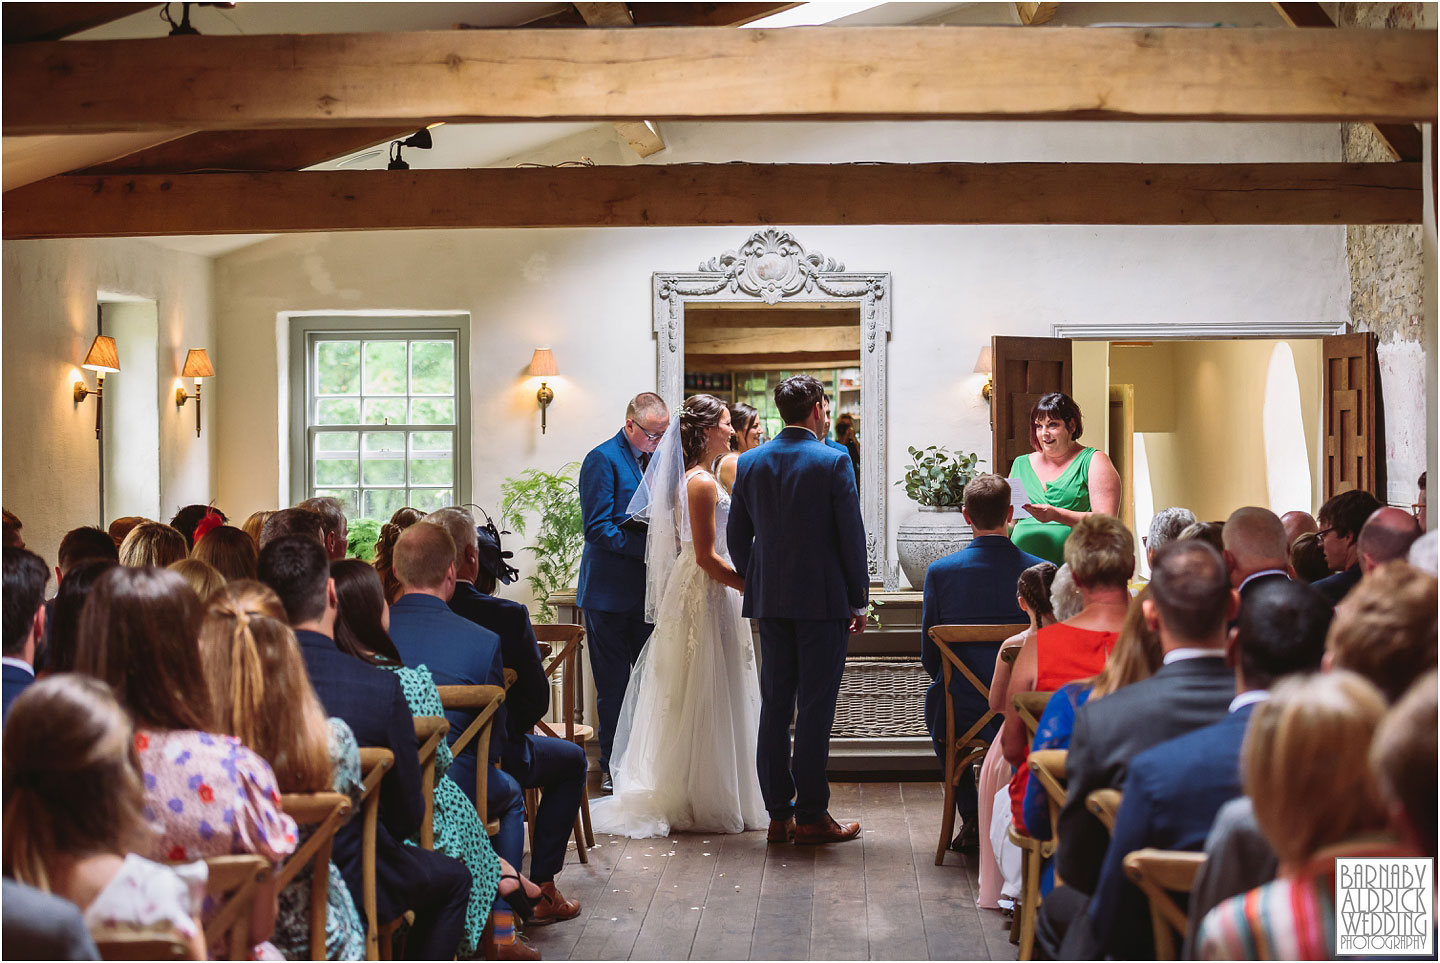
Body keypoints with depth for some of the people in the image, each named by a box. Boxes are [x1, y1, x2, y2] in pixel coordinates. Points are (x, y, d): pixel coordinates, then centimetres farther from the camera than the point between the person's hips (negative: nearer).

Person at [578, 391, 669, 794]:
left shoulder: (655, 459, 13)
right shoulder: (603, 459, -9)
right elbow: (597, 527, -16)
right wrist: (649, 548, -21)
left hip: (649, 589, 6)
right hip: (611, 591, -6)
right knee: (613, 685, 2)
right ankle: (611, 767, 12)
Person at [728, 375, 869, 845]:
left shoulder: (749, 462, 5)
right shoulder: (833, 462, -9)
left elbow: (736, 535, 9)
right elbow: (851, 535, -8)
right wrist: (859, 599, 0)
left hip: (769, 600, 5)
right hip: (823, 599, -5)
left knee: (774, 705, 9)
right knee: (815, 707, -1)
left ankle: (779, 813, 12)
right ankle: (811, 816, 3)